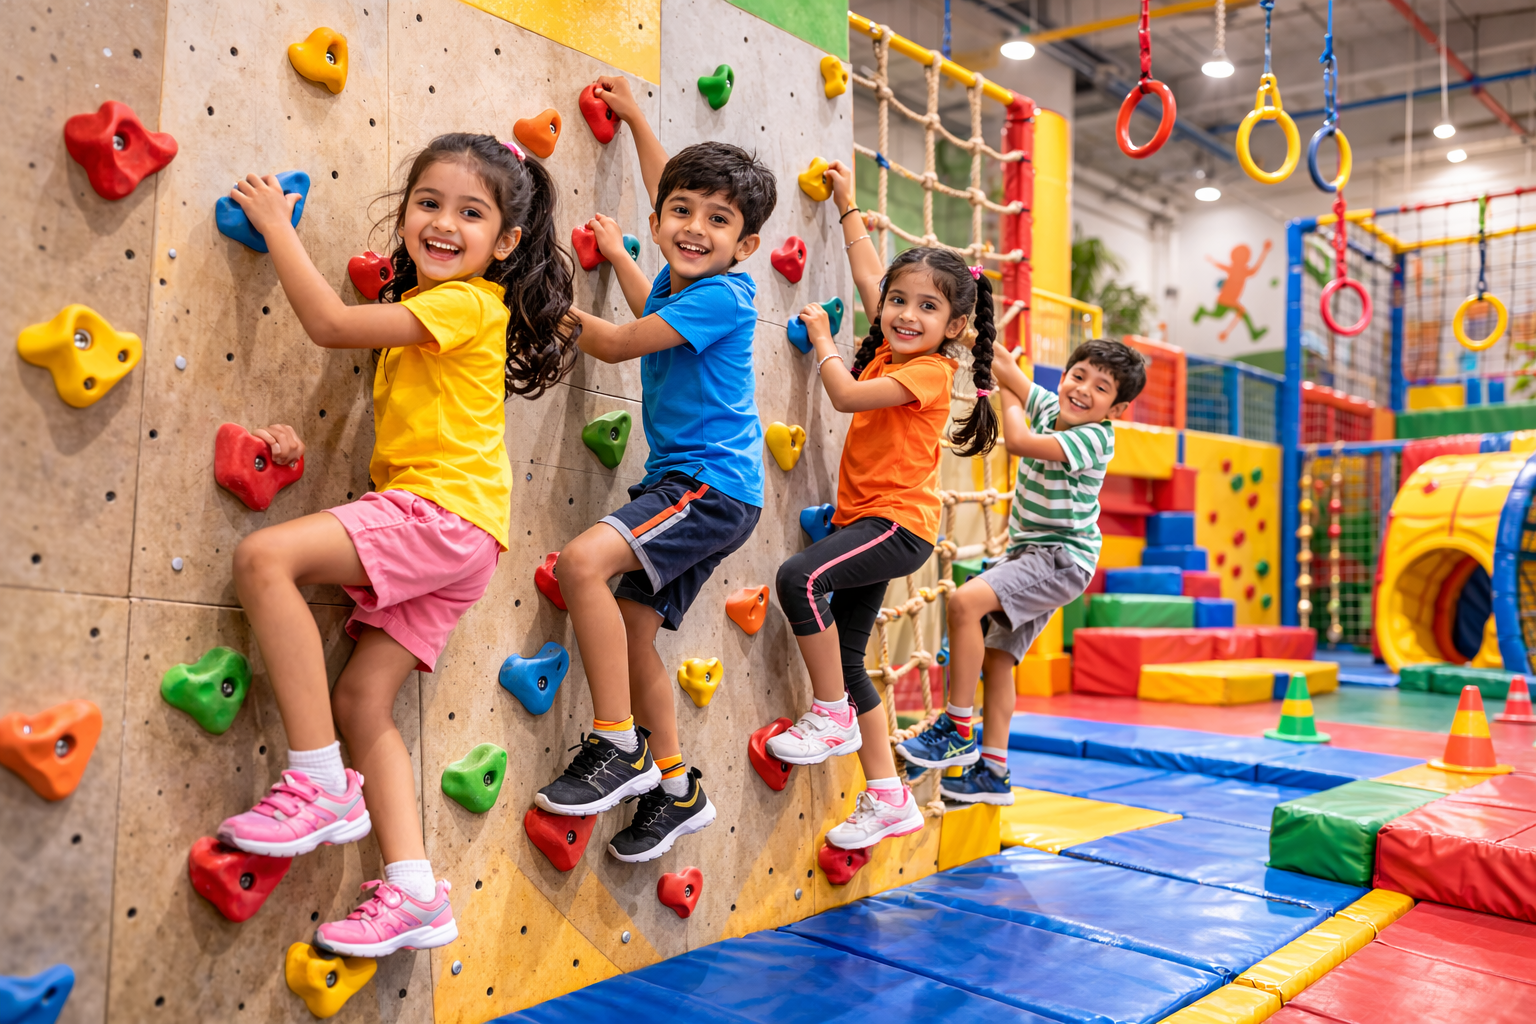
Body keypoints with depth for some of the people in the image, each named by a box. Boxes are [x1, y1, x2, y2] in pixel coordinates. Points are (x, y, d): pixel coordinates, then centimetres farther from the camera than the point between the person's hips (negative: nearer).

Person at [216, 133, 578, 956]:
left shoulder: (466, 303, -8)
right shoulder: (425, 305, 21)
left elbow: (329, 322, -12)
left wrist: (275, 225, -2)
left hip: (445, 511, -10)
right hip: (423, 529, 10)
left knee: (264, 556, -23)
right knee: (361, 698, 4)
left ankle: (323, 785, -17)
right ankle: (415, 894, 5)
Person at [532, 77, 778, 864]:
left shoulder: (722, 297, -13)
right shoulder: (677, 282, 11)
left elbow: (618, 344, -12)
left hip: (713, 486, -10)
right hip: (682, 486, 10)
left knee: (584, 562, -27)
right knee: (631, 630, 10)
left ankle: (619, 746, -16)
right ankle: (676, 790, 24)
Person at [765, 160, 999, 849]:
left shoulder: (931, 369, -11)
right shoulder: (888, 350, 11)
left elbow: (845, 395, -19)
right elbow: (868, 275, 22)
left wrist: (822, 339, -3)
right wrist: (848, 205, 28)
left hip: (898, 522, -9)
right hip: (866, 519, 9)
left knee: (800, 578, -30)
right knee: (846, 657, 8)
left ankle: (831, 716, -11)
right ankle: (889, 799, 16)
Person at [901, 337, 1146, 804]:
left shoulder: (1093, 438, -18)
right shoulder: (1048, 408, 5)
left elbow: (1017, 442, -25)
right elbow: (1008, 370, 9)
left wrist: (1009, 397, -8)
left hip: (1063, 559, -9)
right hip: (1029, 555, 9)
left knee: (966, 600, -27)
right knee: (996, 657, 9)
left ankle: (957, 731, -17)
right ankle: (993, 772, 18)